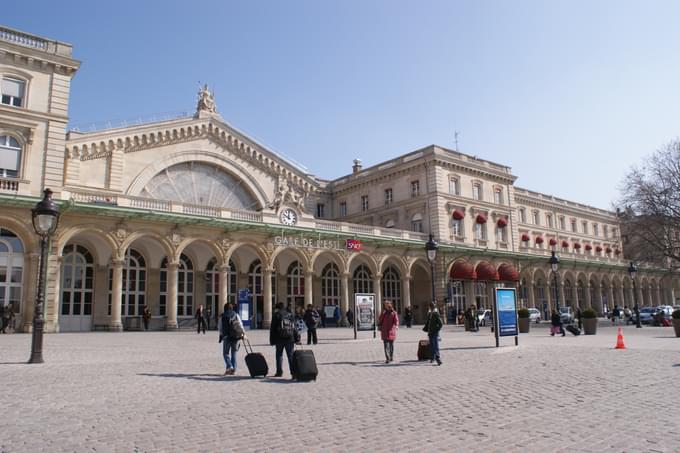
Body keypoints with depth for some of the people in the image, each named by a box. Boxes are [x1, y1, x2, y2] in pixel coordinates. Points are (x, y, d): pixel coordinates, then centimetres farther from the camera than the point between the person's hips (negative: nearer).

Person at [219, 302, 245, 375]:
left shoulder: (222, 316, 1)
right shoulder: (236, 315, 5)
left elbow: (220, 328, 2)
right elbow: (240, 325, -4)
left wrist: (221, 336, 13)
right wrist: (243, 333, -4)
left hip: (226, 337, -2)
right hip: (236, 337, 2)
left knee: (225, 353, 6)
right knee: (233, 353, 12)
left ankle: (229, 367, -14)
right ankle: (233, 369, 9)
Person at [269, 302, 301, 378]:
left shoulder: (276, 315, 0)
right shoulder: (291, 315, 12)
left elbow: (272, 329, -2)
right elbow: (294, 328, 11)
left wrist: (272, 340, 1)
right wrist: (297, 339, 13)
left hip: (280, 339, -3)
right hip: (290, 338, 3)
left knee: (279, 355, 6)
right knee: (290, 355, 7)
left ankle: (279, 372, 5)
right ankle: (293, 371, 4)